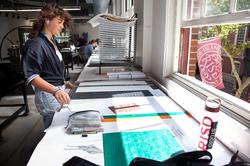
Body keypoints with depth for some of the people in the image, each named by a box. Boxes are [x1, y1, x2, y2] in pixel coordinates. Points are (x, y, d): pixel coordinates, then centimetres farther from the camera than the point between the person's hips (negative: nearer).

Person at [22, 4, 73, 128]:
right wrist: (55, 91, -36)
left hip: (60, 90, 9)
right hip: (48, 94, -8)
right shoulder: (36, 44, -16)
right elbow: (32, 76, -23)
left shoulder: (53, 40, 10)